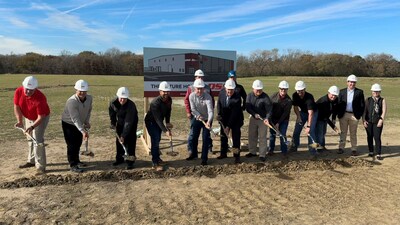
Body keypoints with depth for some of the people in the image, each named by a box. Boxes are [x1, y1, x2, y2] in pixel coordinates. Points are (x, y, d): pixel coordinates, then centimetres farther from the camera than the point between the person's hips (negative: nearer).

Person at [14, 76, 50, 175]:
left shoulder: (40, 98, -36)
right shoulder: (18, 91, -20)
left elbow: (40, 117, -31)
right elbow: (16, 107, -11)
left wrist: (32, 127, -43)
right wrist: (20, 121, -22)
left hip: (41, 118, -6)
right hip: (27, 117, 6)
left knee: (37, 140, -13)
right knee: (30, 139, 18)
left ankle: (40, 167, -8)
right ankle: (31, 161, 34)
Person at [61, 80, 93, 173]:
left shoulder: (89, 98, -13)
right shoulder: (71, 101, -34)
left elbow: (89, 110, 6)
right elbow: (75, 119, -38)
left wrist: (87, 121, -6)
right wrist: (83, 131, -45)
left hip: (79, 124, 7)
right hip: (68, 124, -7)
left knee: (78, 143, 18)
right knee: (72, 145, -6)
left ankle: (76, 160, 37)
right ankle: (73, 165, 4)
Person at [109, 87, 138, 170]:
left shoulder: (131, 105, -37)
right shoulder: (113, 102, -23)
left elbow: (128, 122, -38)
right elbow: (111, 112, 2)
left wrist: (123, 135, -40)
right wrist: (113, 123, 1)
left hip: (132, 122, -5)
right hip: (120, 122, 5)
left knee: (130, 141, -9)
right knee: (118, 140, 10)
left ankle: (130, 161, -1)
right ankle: (119, 159, 25)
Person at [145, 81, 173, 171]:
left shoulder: (169, 100, -12)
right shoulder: (155, 102, -35)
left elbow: (168, 111, 3)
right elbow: (158, 119, -37)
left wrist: (167, 123, -10)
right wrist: (166, 131, -41)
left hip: (159, 122, 7)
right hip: (151, 121, -7)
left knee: (158, 140, 18)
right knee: (155, 140, -14)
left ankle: (157, 157, 36)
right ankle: (155, 163, -8)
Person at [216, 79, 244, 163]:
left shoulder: (237, 98, -27)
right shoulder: (222, 92, -12)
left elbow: (234, 113, -27)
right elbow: (219, 103, 4)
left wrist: (228, 126, -26)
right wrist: (219, 114, -8)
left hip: (235, 120, -5)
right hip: (224, 119, 5)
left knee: (236, 137, -6)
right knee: (223, 136, 14)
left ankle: (237, 156, 5)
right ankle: (223, 153, 29)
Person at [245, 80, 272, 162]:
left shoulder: (265, 97, -17)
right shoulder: (249, 96, -5)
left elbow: (269, 109, -20)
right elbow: (248, 108, -9)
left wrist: (267, 118, -36)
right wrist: (254, 114, -24)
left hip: (263, 119, -4)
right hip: (253, 118, 4)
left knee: (262, 137, -1)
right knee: (252, 136, 13)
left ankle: (262, 155, 8)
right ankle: (252, 152, 28)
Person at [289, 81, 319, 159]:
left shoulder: (309, 97, -36)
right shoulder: (294, 95, -20)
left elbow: (310, 113, -42)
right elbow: (296, 107, -4)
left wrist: (308, 126, -48)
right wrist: (298, 117, -14)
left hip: (313, 112, -5)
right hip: (302, 112, 5)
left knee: (310, 132, -15)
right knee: (296, 130, 5)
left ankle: (313, 152, -8)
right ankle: (294, 147, 25)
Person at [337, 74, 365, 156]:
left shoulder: (359, 92, 3)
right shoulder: (342, 91, 7)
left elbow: (362, 104, 2)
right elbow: (339, 103, 5)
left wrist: (359, 115, -6)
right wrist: (339, 114, -3)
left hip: (354, 115, -1)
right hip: (343, 115, 1)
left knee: (353, 133, 7)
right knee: (343, 132, 7)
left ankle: (354, 149, 14)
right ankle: (341, 148, 14)